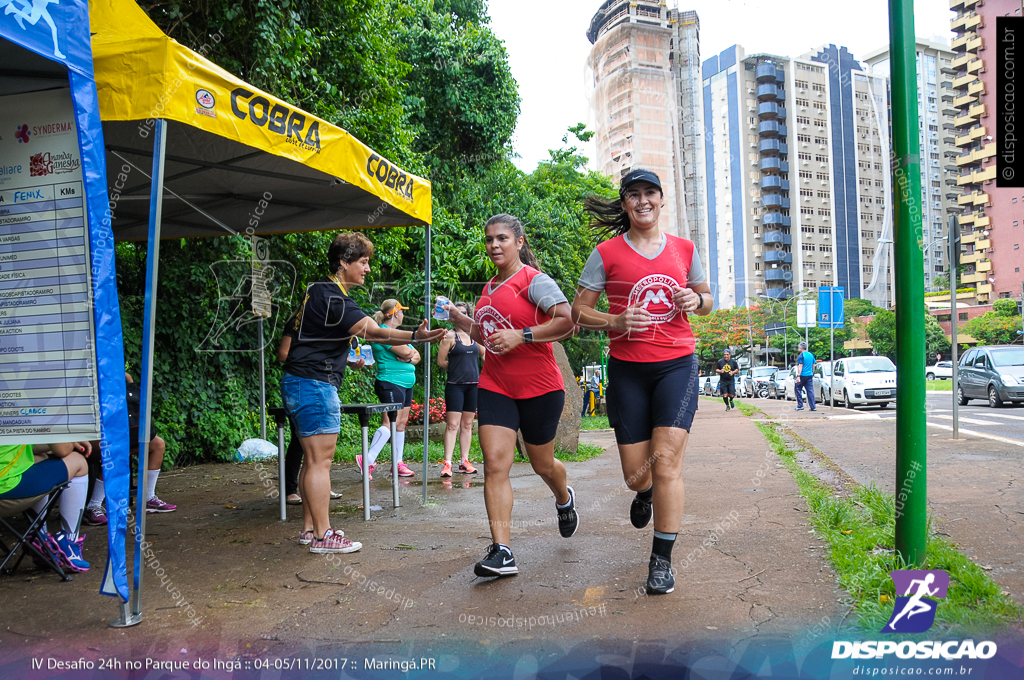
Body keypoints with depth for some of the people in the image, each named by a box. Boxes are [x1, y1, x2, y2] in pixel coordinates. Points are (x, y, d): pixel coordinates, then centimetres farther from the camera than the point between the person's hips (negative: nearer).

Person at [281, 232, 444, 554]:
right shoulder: (332, 296, -17)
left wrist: (347, 358, 25)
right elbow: (372, 331, -24)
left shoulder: (321, 291, 16)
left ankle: (310, 528, 19)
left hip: (300, 383, 11)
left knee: (312, 460, 13)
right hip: (314, 384, -11)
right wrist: (415, 336, -31)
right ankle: (322, 536, -2)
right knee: (320, 461, -7)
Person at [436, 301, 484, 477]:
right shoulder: (450, 336, -1)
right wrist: (456, 369, 8)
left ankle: (465, 462, 14)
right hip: (455, 385, -4)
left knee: (467, 424, 9)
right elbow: (441, 361, 0)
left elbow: (486, 355, 21)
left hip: (473, 385, 4)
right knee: (452, 424, -9)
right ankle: (447, 463, -9)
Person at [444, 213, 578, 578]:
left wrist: (521, 335, -26)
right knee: (495, 464, -9)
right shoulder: (491, 288, 14)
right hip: (495, 387, 6)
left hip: (539, 387, -5)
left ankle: (564, 500, 48)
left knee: (542, 464, 13)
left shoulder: (534, 280, -10)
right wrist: (461, 320, 10)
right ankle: (501, 552, -9)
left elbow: (567, 321, -21)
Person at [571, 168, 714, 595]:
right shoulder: (607, 253, 1)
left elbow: (707, 299, 21)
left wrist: (696, 300, -3)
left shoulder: (684, 250, 8)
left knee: (666, 460, -11)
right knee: (636, 474, 4)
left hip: (677, 365, 1)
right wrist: (614, 322, -15)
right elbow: (578, 311, 4)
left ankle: (661, 560, 4)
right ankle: (645, 493, 44)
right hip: (627, 370, 0)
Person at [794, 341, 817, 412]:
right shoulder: (811, 355, 13)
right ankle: (813, 407, 0)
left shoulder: (801, 355, -8)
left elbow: (800, 366, -13)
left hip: (803, 375, -6)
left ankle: (800, 406, 3)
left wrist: (798, 376, -15)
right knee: (810, 391, 4)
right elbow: (813, 366, 18)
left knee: (797, 389, 6)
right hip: (810, 375, 6)